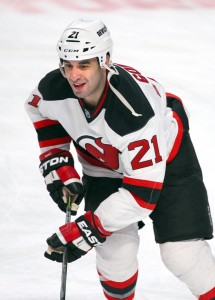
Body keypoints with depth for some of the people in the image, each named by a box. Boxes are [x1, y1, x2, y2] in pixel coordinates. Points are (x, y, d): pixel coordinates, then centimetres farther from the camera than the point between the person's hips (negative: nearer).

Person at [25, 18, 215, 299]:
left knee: (182, 253, -13)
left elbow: (142, 191, -39)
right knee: (115, 247, -12)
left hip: (166, 156, -4)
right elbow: (40, 108, 3)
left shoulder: (135, 111, -42)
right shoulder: (54, 88, -25)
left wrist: (87, 230, -38)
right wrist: (55, 160, -5)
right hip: (104, 165, 4)